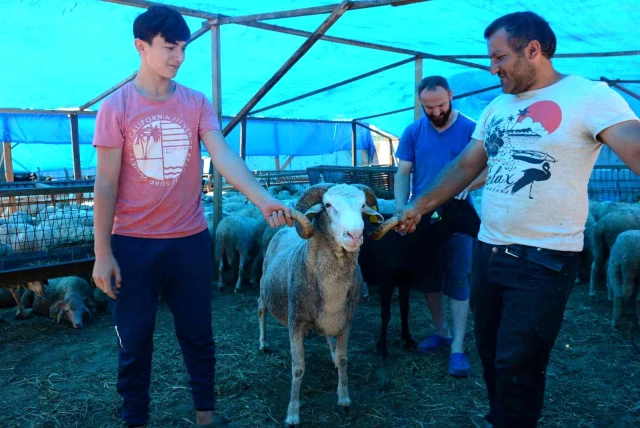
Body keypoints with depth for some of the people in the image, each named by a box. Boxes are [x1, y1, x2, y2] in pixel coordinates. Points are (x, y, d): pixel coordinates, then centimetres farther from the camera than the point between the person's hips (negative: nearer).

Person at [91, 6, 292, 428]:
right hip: (133, 243, -2)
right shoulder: (115, 107, -4)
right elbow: (106, 183, -5)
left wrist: (264, 199, -28)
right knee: (134, 341, 9)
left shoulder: (197, 103, 1)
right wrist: (102, 252, -8)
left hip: (190, 239, 2)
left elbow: (224, 156, -12)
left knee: (198, 334, 14)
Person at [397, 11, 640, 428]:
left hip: (544, 260, -7)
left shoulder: (590, 96, -11)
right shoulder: (497, 107, 11)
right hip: (488, 251, 7)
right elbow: (465, 166, 18)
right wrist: (420, 205, 17)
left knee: (516, 366, 0)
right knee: (491, 355, 17)